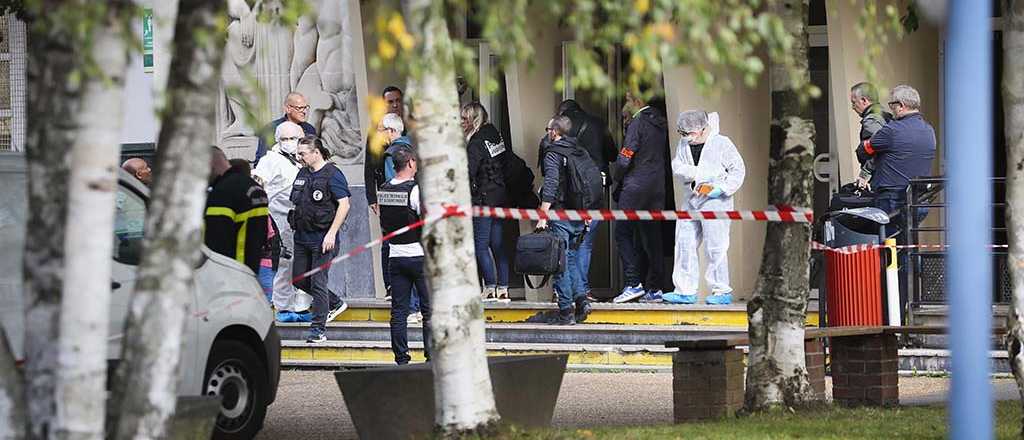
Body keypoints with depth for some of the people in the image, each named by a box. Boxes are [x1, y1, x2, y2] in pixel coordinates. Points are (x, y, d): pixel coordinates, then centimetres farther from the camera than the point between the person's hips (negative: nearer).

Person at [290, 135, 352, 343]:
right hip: (302, 237, 8)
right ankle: (335, 303, 29)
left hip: (322, 238, -8)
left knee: (318, 282, -7)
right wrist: (296, 225, 16)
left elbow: (344, 205, -14)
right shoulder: (303, 173, 13)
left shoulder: (332, 174, -10)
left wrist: (331, 233, -19)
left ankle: (318, 329, -1)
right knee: (298, 279, 9)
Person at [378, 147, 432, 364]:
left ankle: (401, 359, 7)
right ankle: (432, 356, 0)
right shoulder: (415, 190, -15)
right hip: (420, 255, -6)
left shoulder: (383, 190, 4)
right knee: (430, 311, 2)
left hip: (396, 255, 6)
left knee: (399, 310, 7)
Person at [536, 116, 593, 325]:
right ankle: (581, 298, 4)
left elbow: (550, 186, -17)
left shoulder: (553, 154, -8)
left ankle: (566, 311, -3)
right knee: (570, 257, 18)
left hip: (560, 215, -7)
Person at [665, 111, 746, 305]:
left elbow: (738, 170, -4)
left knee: (715, 248, -6)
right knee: (684, 244, 5)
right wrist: (698, 173, -15)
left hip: (714, 201, -6)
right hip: (690, 200, 6)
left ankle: (722, 291, 1)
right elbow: (677, 167, 0)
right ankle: (686, 291, 11)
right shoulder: (684, 144, 10)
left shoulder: (722, 144, -6)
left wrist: (722, 189, -15)